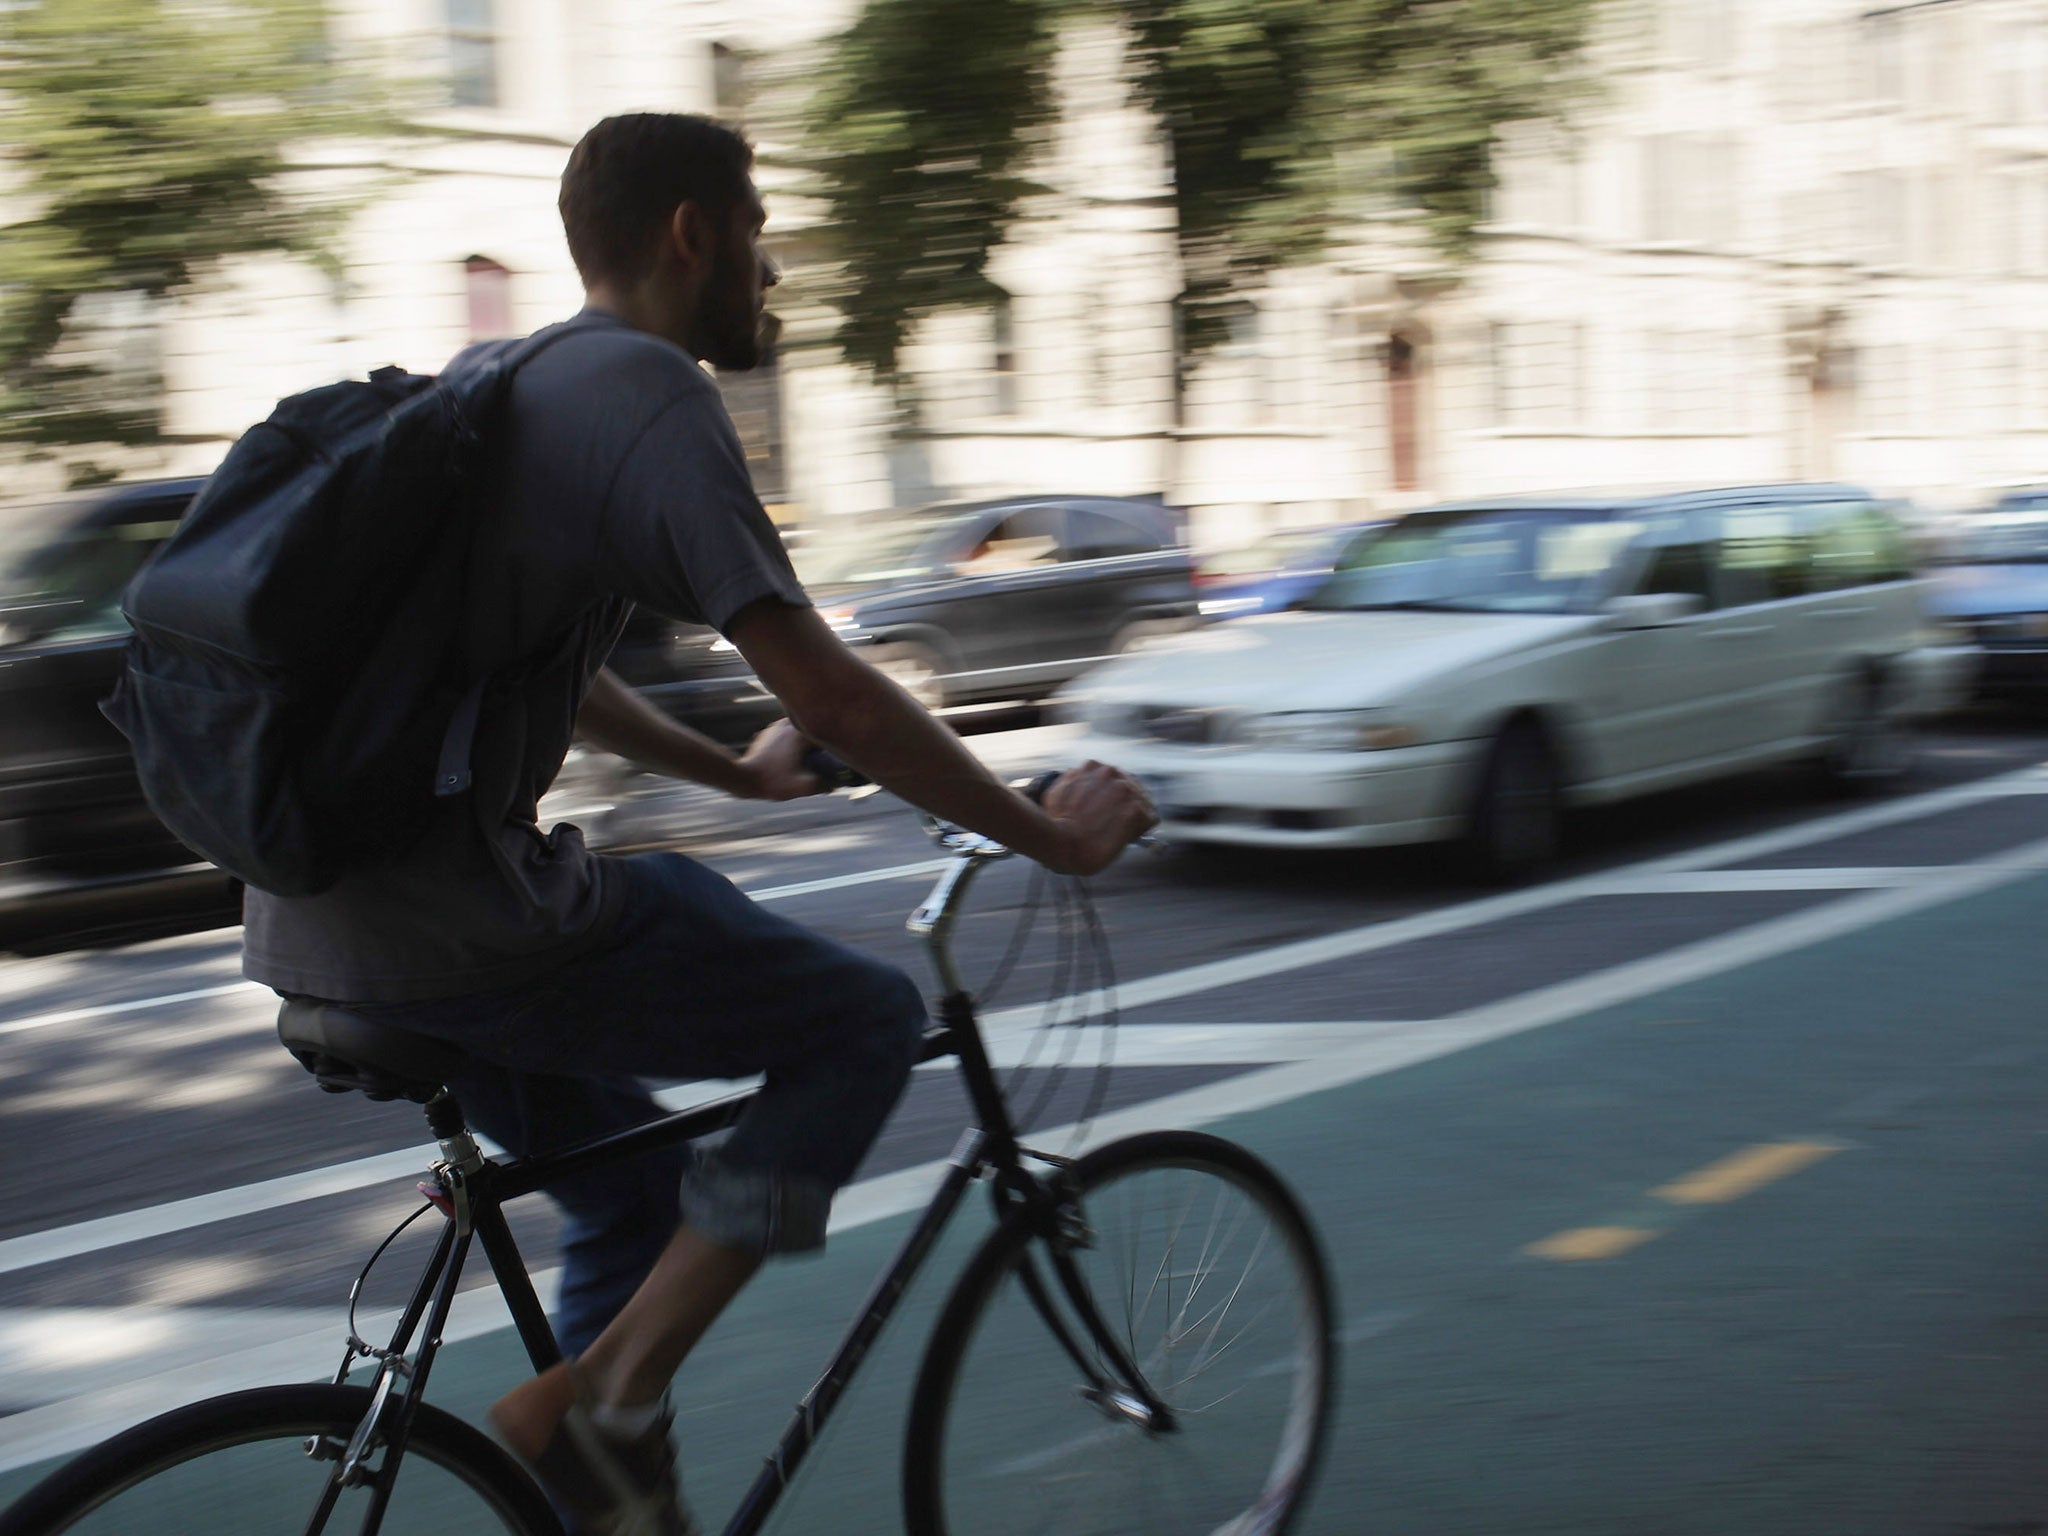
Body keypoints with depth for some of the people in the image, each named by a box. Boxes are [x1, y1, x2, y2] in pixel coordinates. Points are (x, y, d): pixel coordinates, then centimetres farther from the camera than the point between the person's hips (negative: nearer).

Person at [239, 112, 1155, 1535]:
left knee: (639, 1190, 24)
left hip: (311, 921, 10)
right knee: (868, 1017, 2)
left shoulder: (497, 383, 18)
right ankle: (600, 1404, -1)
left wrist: (736, 770, 40)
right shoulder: (649, 391, -11)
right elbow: (827, 692, -16)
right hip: (455, 924, -9)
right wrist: (1054, 835, -5)